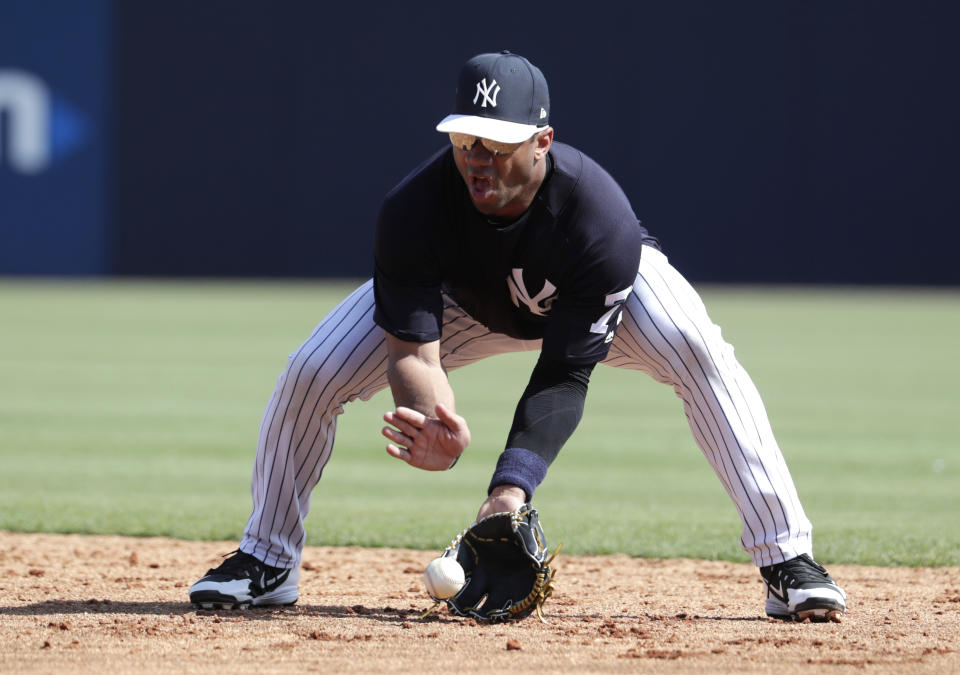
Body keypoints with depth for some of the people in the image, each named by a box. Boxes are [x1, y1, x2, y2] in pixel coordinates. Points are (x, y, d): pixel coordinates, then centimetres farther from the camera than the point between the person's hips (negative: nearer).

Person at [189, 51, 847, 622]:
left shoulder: (600, 214, -41)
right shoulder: (412, 210, -37)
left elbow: (564, 377, -39)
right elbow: (414, 352, -38)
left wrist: (513, 485, -52)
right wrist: (437, 425, -62)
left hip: (602, 291, -2)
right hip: (462, 297, 2)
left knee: (700, 357, -31)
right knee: (312, 374, -15)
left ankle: (787, 562, -23)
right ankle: (267, 563, 7)